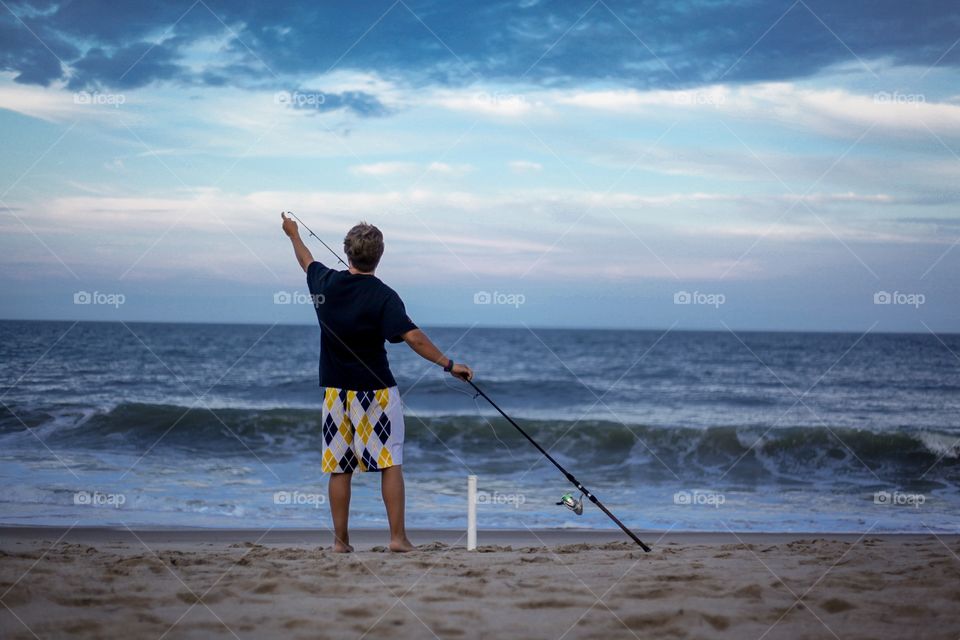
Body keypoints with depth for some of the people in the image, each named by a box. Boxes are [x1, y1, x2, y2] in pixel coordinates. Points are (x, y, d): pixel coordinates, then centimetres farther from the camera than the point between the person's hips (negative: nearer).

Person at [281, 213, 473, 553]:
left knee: (339, 468, 8)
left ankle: (340, 540, 10)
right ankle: (398, 537, -3)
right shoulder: (383, 296, -14)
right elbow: (412, 337, -24)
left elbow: (306, 260, 23)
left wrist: (293, 234, 42)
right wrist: (448, 364, -19)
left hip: (335, 390, 4)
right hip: (375, 391, -4)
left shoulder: (326, 282, 0)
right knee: (390, 463, 1)